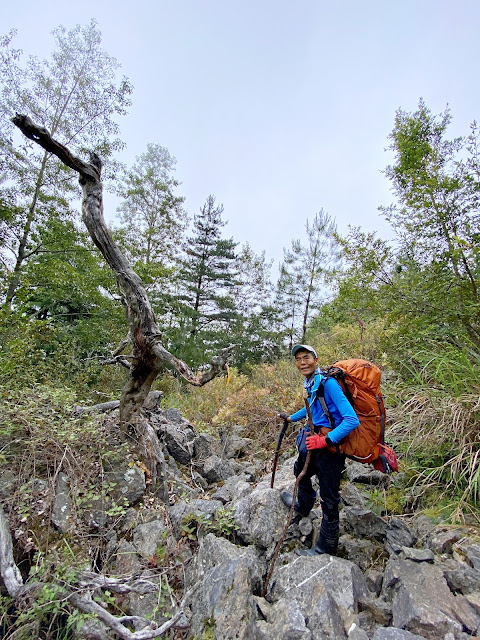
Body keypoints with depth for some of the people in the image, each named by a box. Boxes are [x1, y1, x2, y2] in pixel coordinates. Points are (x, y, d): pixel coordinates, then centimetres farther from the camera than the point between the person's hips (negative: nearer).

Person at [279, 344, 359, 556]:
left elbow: (352, 420, -30)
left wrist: (325, 440, -31)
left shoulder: (328, 383, -25)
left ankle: (326, 548, 29)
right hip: (316, 441, 9)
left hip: (331, 445, -9)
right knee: (301, 471, 31)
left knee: (328, 499, 5)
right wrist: (292, 418, 35)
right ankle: (303, 505, 61)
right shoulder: (310, 383, 2)